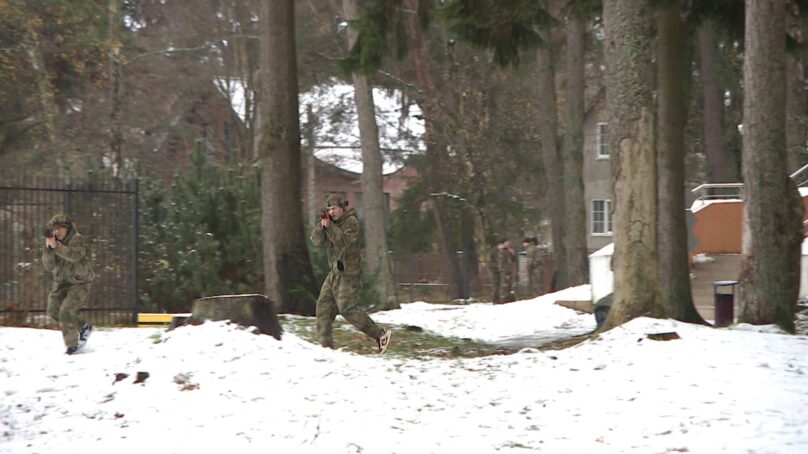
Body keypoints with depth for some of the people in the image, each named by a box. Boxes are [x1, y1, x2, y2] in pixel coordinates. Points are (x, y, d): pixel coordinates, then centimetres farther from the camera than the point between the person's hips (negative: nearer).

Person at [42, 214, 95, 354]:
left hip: (79, 282, -7)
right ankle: (84, 327, 23)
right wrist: (48, 249, -24)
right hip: (61, 282, 7)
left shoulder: (77, 239, -15)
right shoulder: (53, 243, 1)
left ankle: (72, 344, -5)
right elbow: (49, 266, -8)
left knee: (66, 311, -18)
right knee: (53, 311, 6)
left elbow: (75, 255, -35)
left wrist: (56, 246, -41)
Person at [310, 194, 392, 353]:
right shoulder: (330, 221, 9)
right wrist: (322, 225, -18)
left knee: (347, 307, -15)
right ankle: (326, 344, 8)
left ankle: (380, 334, -9)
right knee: (324, 305, 4)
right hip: (334, 273, 8)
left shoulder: (351, 221, -11)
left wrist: (329, 226, -27)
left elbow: (344, 241, -25)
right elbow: (316, 240, -1)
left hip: (348, 273, -8)